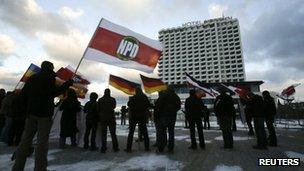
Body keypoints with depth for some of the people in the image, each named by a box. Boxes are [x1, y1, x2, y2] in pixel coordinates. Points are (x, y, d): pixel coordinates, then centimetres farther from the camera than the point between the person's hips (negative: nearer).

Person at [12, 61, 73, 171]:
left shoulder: (32, 78, 15)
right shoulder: (50, 77, -7)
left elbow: (23, 93, 13)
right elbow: (52, 93, -18)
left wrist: (28, 106, 21)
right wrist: (67, 84, -13)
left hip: (31, 112, 7)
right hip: (45, 113, -7)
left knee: (26, 139, 12)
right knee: (42, 141, -3)